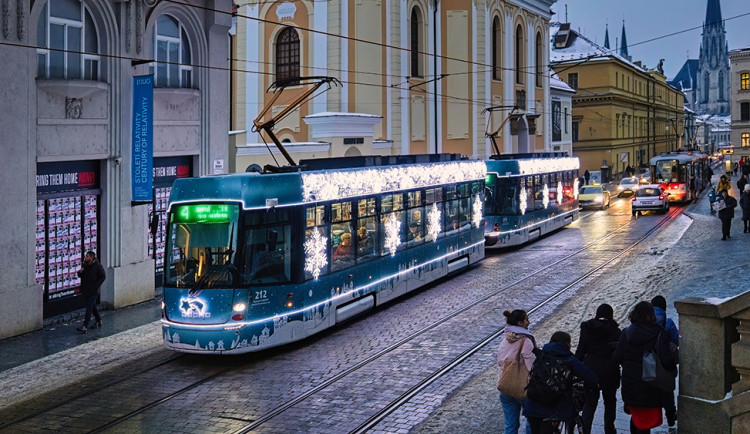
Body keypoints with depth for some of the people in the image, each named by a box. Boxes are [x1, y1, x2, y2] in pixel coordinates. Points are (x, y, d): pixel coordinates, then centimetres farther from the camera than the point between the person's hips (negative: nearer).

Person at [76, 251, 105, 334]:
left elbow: (103, 277, -11)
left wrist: (96, 286, -16)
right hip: (85, 290, 7)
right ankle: (98, 321, 34)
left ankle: (85, 326, -15)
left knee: (89, 308, -12)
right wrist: (80, 272, -6)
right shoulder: (85, 265, 7)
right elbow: (80, 275, 18)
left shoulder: (98, 266, -12)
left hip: (93, 291, -7)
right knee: (93, 306, 18)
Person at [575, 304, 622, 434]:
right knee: (610, 401, 18)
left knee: (589, 402, 5)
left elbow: (580, 350, 0)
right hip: (610, 372, -1)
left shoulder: (586, 329, -2)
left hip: (590, 370, 1)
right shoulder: (615, 331, -8)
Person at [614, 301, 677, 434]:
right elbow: (666, 360, -21)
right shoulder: (658, 334, -15)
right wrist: (673, 368, 0)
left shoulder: (626, 333, -5)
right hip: (650, 384, -4)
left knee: (636, 414, 23)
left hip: (630, 383, 4)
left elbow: (617, 358, -2)